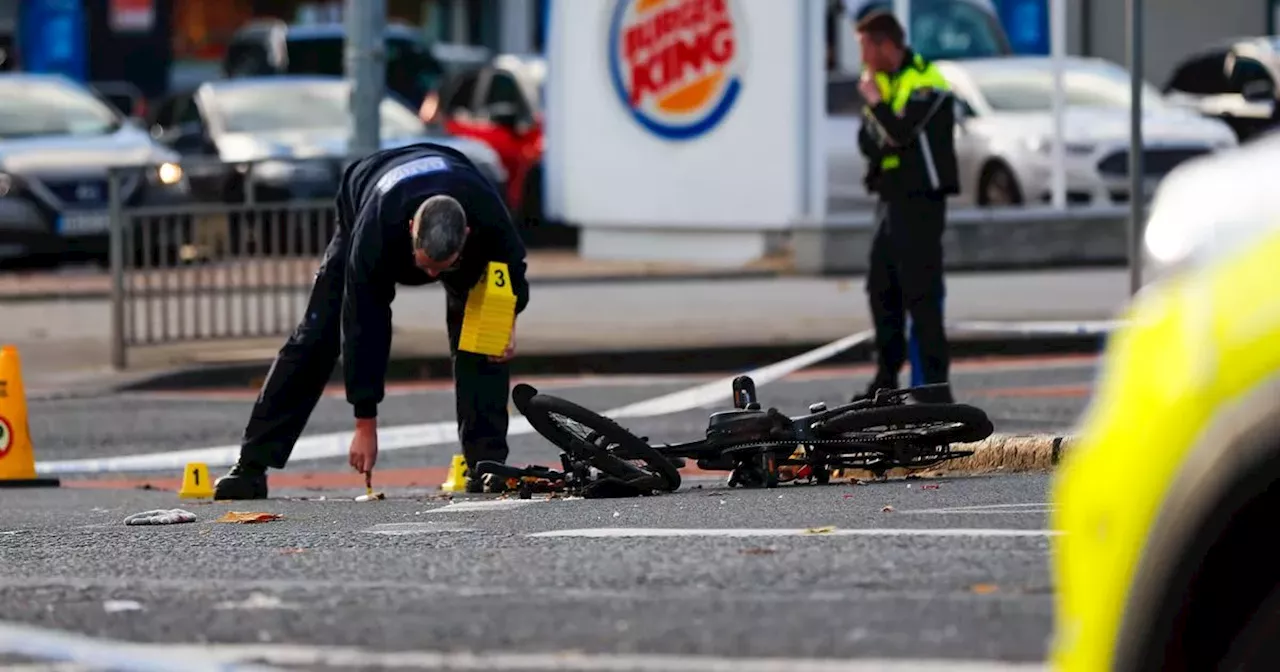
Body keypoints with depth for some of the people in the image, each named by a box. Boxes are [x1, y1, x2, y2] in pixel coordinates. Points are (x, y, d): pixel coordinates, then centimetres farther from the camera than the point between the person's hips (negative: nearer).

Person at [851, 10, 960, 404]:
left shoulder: (925, 84, -13)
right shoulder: (883, 79, 15)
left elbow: (900, 132, -25)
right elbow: (867, 141, 13)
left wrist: (874, 100, -11)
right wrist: (883, 142, -9)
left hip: (919, 204, -9)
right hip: (891, 199, 9)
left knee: (921, 295, -12)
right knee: (882, 291, 12)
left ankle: (935, 386, -12)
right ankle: (886, 381, 20)